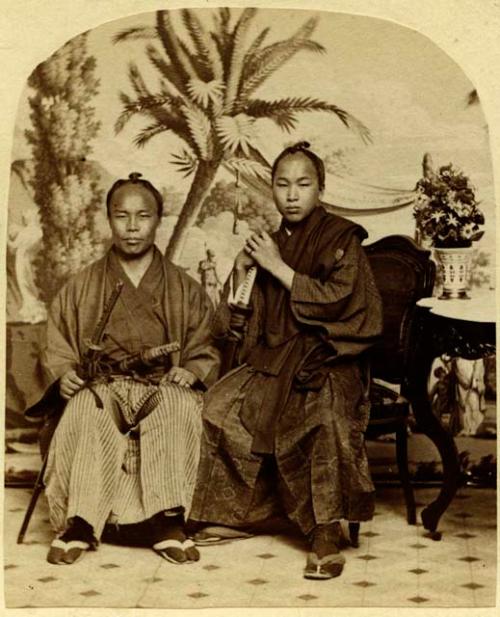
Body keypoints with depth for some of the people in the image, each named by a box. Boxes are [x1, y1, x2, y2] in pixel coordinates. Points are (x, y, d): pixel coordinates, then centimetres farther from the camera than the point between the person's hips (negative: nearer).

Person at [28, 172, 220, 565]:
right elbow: (57, 348, 17)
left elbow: (204, 350, 14)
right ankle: (80, 524, -33)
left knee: (180, 413, -36)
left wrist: (191, 372, -8)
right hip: (102, 384, 0)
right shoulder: (81, 288, 18)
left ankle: (166, 521, -35)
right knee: (87, 418, -36)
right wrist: (63, 374, -5)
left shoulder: (184, 289, 17)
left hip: (164, 384, 0)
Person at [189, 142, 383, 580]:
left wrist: (279, 268, -16)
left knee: (326, 415, -35)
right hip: (276, 356, 6)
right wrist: (241, 269, -1)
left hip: (328, 356, -6)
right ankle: (237, 512, 4)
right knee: (222, 406, -12)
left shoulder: (341, 237, -3)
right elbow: (236, 322, 17)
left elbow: (335, 301, -18)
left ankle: (327, 532, -25)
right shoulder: (272, 243, 14)